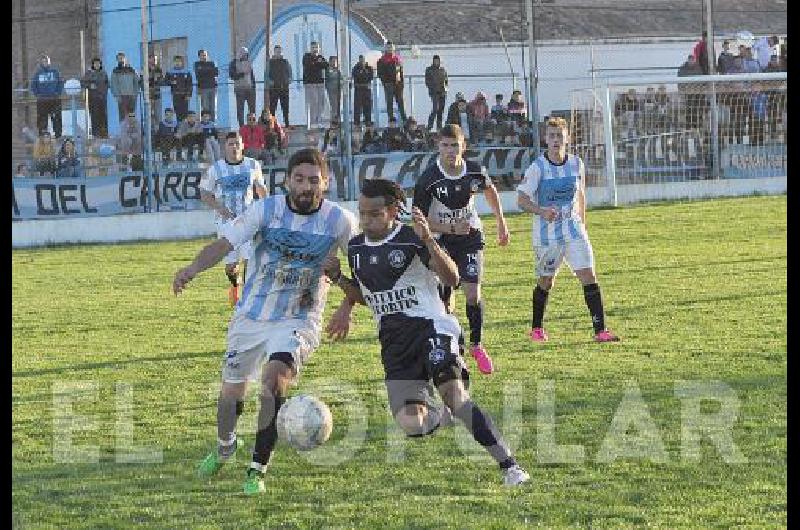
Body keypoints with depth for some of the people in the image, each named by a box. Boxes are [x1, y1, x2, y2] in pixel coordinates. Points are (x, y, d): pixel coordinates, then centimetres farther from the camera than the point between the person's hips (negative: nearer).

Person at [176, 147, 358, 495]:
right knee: (232, 390, 11)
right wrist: (194, 268, -37)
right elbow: (224, 243, -19)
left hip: (298, 320, -2)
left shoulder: (339, 221, -9)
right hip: (251, 316, 2)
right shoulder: (266, 210, -11)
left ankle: (258, 470, -15)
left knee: (275, 379, -26)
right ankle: (224, 447, 46)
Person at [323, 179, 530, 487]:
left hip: (429, 326, -5)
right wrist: (337, 278, 8)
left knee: (455, 396, -27)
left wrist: (428, 241, -33)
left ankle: (509, 466, -19)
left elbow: (452, 279, -19)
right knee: (410, 424, -13)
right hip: (393, 342, 5)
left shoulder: (412, 239, -8)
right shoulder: (356, 248, 11)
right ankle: (441, 416, 26)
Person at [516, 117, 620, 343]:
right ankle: (536, 328, 29)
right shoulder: (537, 167, -11)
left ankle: (600, 330, -9)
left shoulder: (576, 163, 3)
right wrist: (541, 211, -31)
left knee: (589, 276, -8)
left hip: (573, 230, 3)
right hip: (546, 233, -3)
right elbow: (522, 199, -13)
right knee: (546, 282, 8)